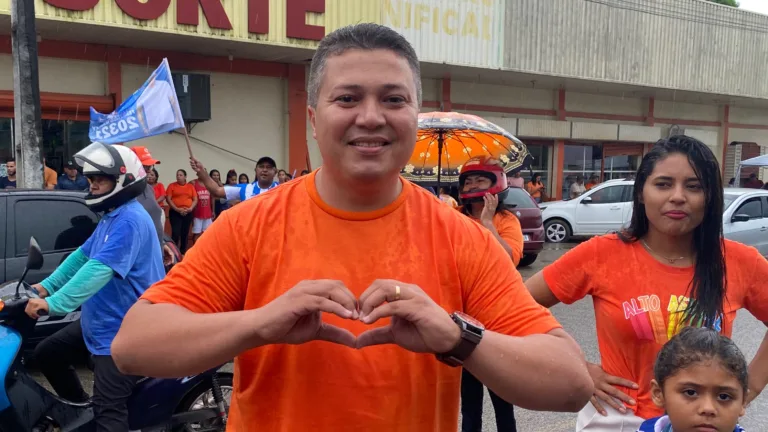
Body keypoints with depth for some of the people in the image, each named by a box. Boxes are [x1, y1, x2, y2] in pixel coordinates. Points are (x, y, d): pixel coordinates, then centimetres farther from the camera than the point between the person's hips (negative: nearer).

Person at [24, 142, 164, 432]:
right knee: (46, 354, 22)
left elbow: (100, 269, -30)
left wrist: (54, 303, -31)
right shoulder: (111, 216, 14)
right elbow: (83, 255, 18)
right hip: (98, 322, 11)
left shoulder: (130, 220, -22)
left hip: (121, 331, -11)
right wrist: (46, 286, 10)